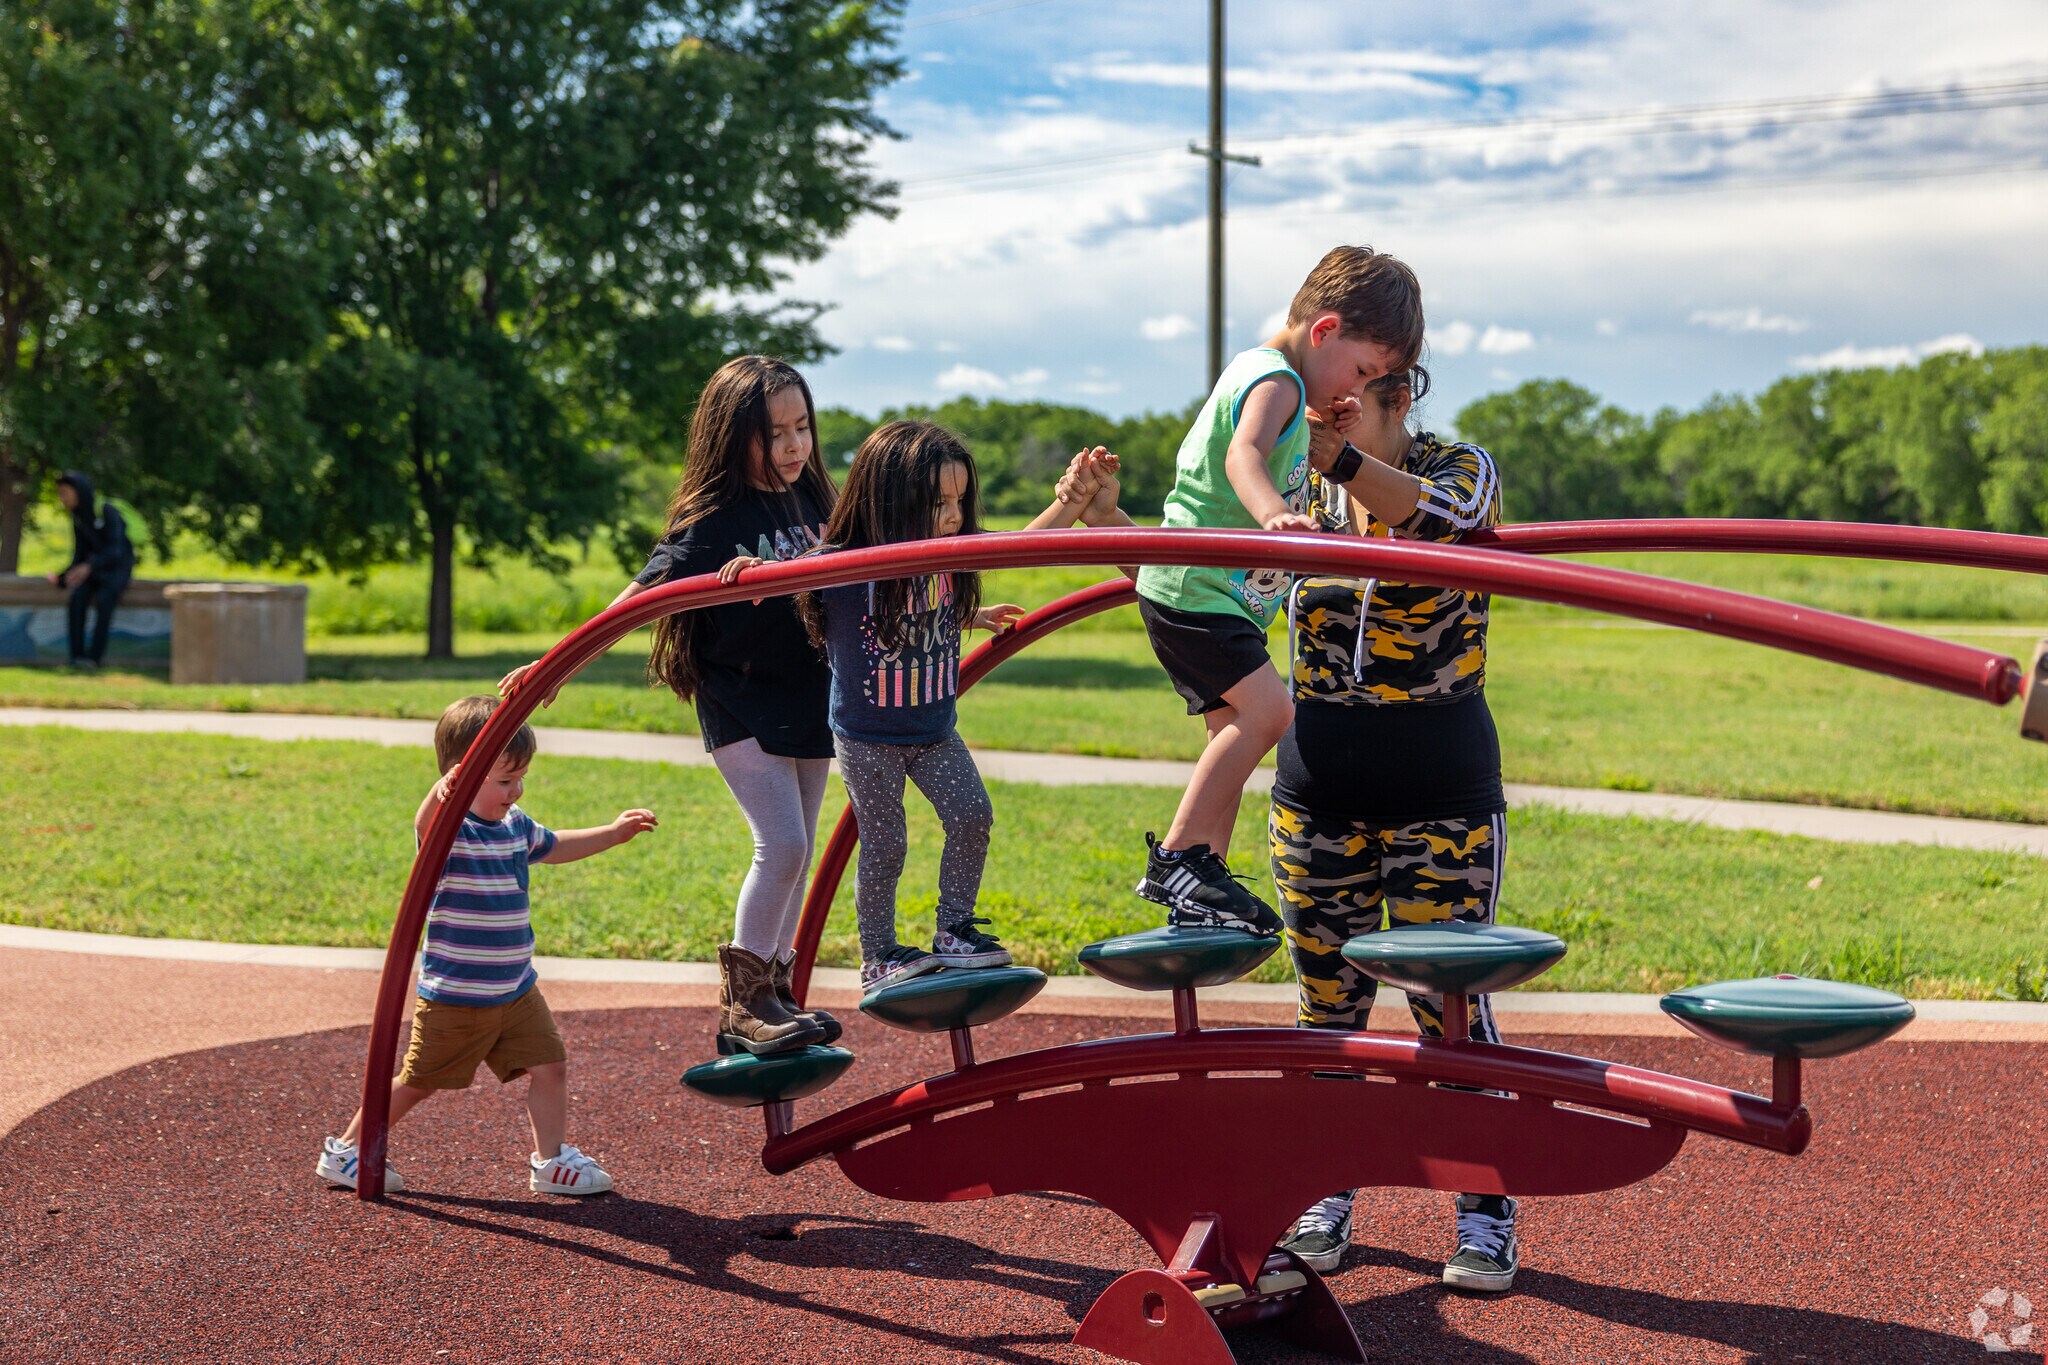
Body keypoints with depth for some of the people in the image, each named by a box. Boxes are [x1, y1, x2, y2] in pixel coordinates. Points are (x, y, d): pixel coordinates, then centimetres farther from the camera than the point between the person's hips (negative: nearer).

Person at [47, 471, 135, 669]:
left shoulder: (107, 511, -17)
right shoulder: (77, 518, 4)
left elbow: (116, 551, -25)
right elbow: (79, 556, 7)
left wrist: (89, 567, -40)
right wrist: (61, 576, -11)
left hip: (118, 567, -5)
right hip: (95, 569, 5)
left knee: (104, 598, -34)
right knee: (77, 598, -25)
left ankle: (94, 657, -33)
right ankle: (77, 656, -26)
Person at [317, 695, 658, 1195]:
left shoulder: (516, 825, 6)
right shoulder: (450, 830, -20)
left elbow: (555, 847, 28)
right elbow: (425, 827, -46)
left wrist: (613, 833, 27)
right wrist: (439, 795, -67)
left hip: (516, 990, 7)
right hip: (454, 998, -7)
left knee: (551, 1064, 0)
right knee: (417, 1081, 6)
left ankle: (550, 1160, 14)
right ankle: (344, 1151, 23)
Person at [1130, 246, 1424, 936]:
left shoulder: (1264, 376, 18)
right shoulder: (1277, 381, -14)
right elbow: (1244, 455, -35)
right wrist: (1273, 513, -52)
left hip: (1218, 592, 11)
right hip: (1194, 589, -11)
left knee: (1235, 730, 9)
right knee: (1267, 710, -22)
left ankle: (1199, 890, 12)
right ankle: (1175, 855, -18)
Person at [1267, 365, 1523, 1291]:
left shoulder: (1462, 470, -6)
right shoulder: (1304, 489, 5)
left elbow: (1439, 518, -29)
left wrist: (1331, 452, -43)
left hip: (1441, 786, -3)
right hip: (1319, 786, 3)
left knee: (1450, 1000, -1)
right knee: (1328, 997, 8)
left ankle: (1486, 1213, 9)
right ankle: (1326, 1195, 20)